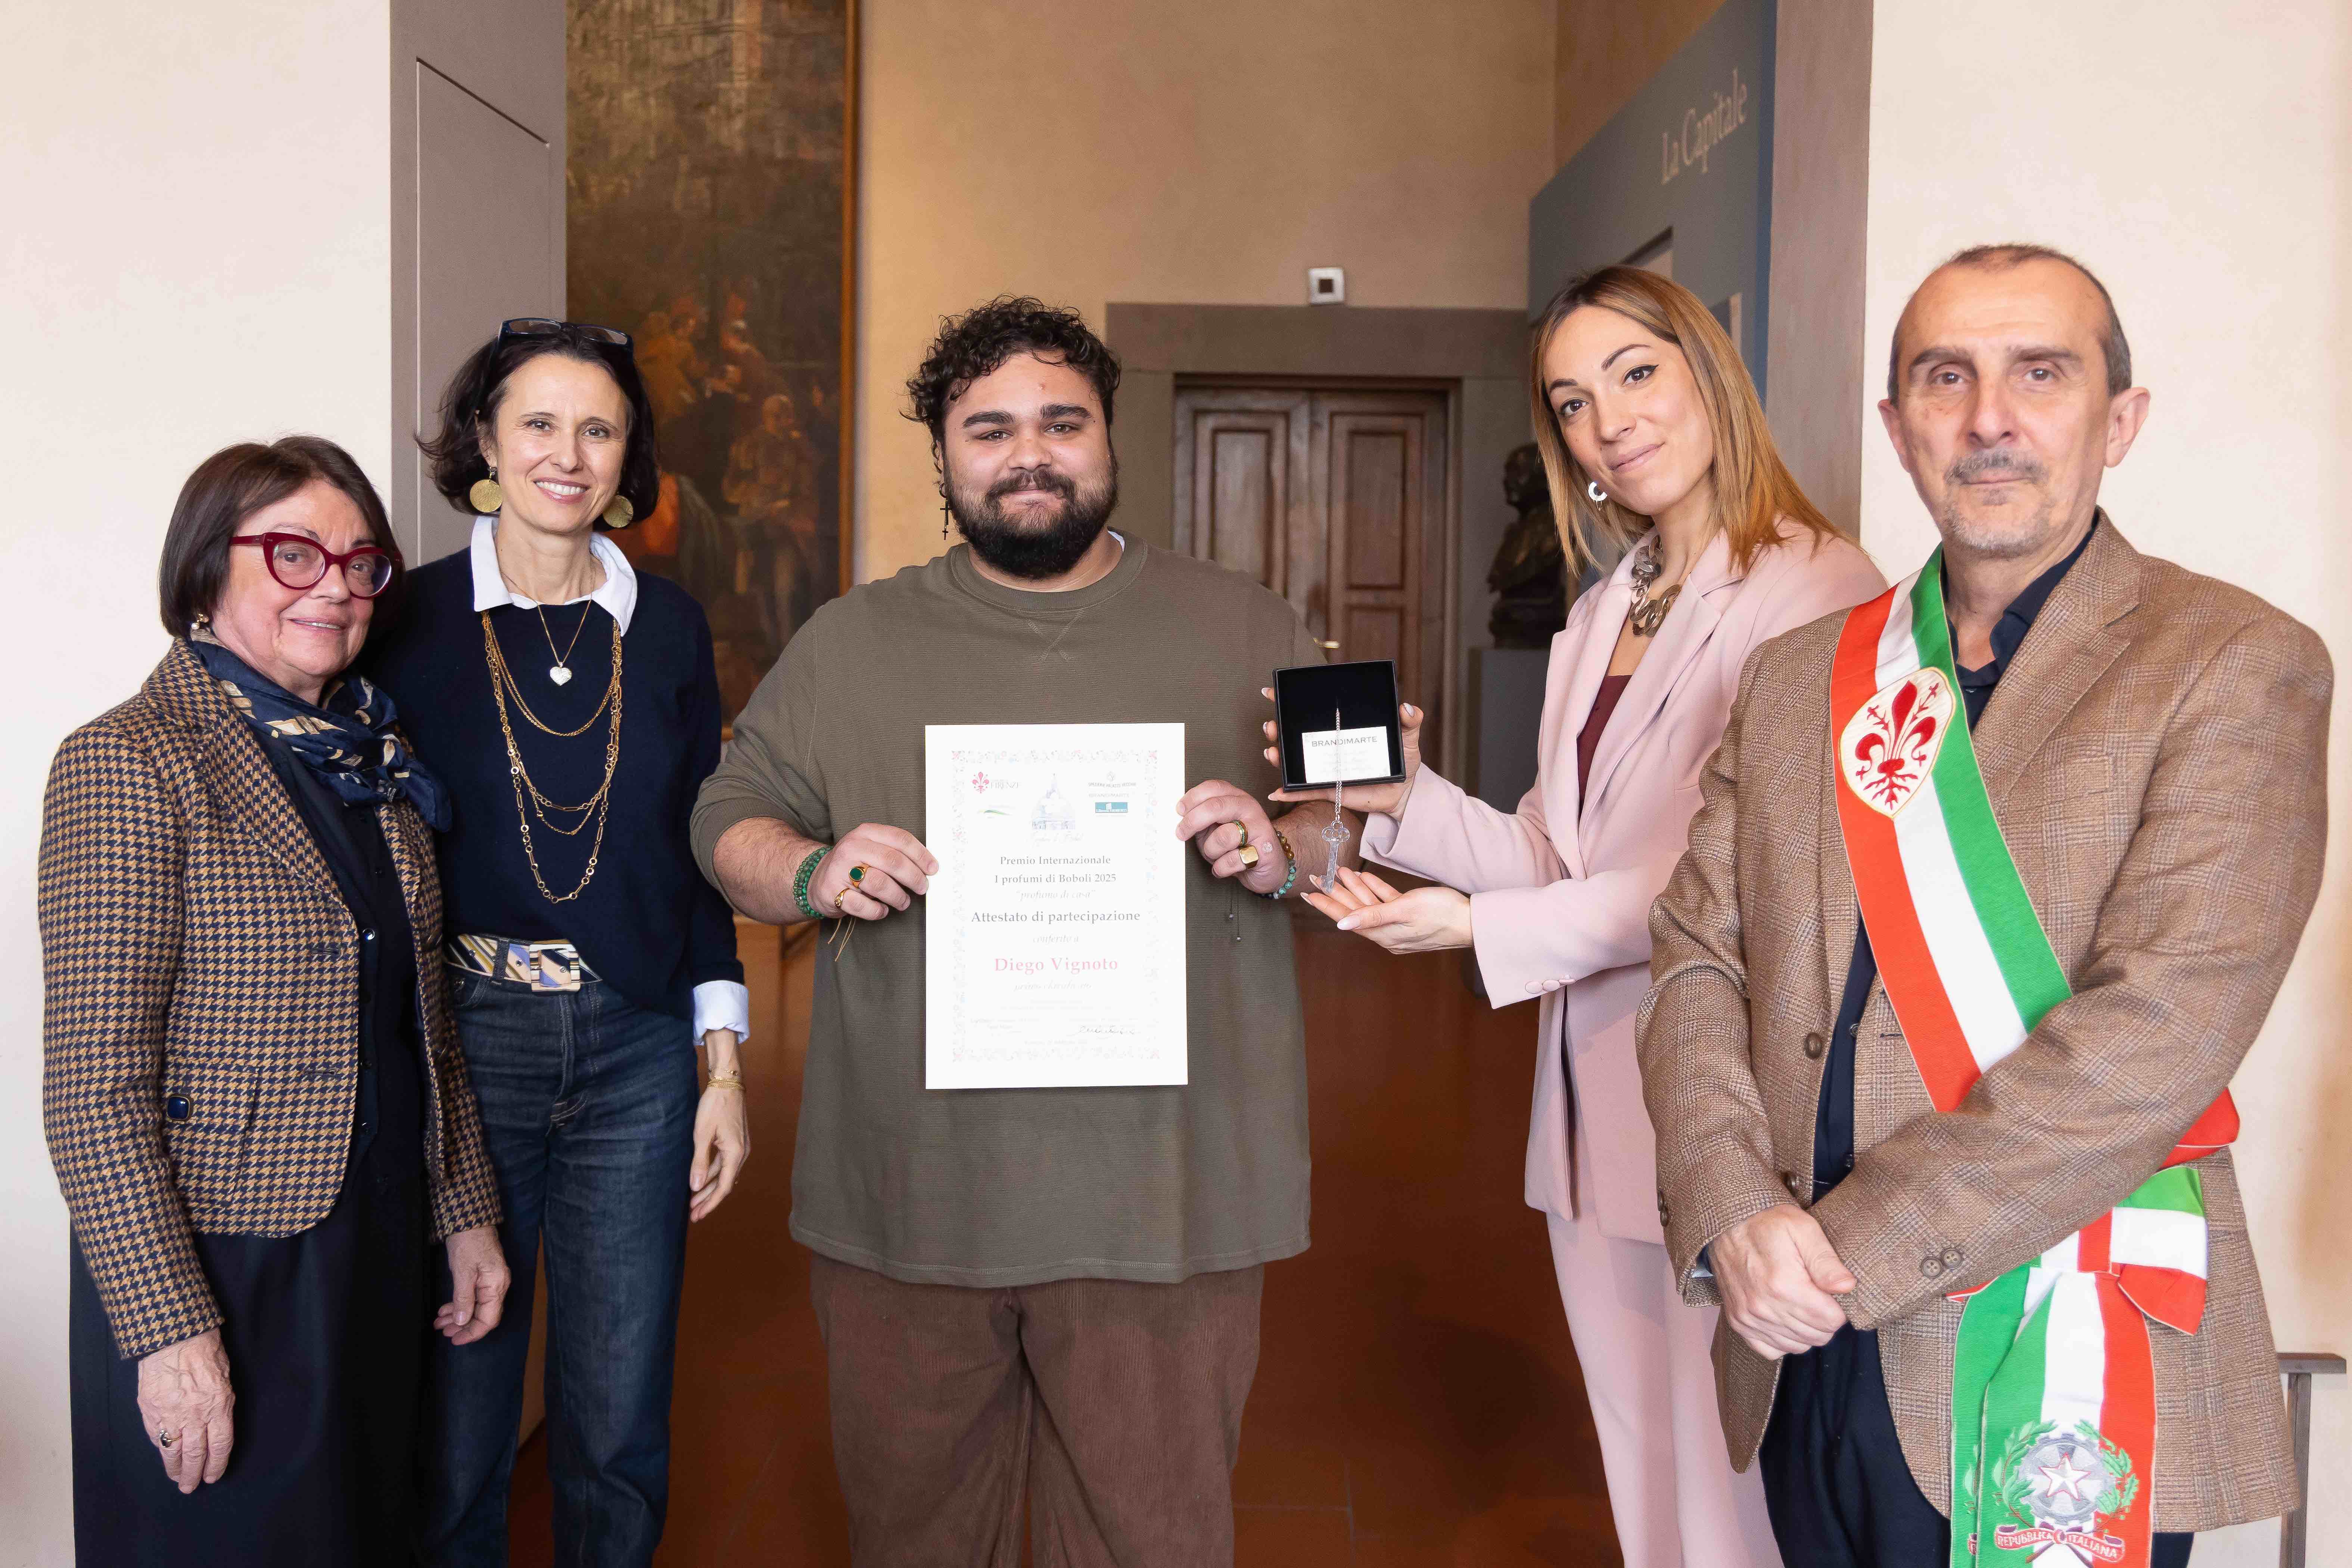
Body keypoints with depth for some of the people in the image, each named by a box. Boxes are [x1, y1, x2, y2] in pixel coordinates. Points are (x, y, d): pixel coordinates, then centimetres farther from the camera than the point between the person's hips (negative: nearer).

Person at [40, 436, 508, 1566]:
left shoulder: (376, 758, 8)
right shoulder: (131, 764, -14)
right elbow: (95, 1088, -18)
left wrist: (466, 1212, 11)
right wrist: (169, 1330, -20)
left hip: (378, 1250, 7)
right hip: (215, 1268, -6)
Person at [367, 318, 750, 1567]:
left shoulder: (667, 625, 6)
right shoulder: (414, 619, -1)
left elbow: (700, 853, 9)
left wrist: (724, 1064, 5)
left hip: (636, 1052, 2)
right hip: (463, 1042, -2)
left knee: (622, 1429, 9)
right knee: (457, 1422, 9)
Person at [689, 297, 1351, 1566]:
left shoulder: (1242, 629, 6)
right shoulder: (853, 641, 9)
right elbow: (730, 820, 10)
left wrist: (1281, 850, -13)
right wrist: (813, 874, -11)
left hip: (1162, 1192, -1)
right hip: (907, 1184, 2)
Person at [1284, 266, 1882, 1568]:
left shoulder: (1816, 590, -11)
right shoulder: (1601, 618, 16)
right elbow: (1560, 863, 12)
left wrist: (1486, 931, -17)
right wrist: (1405, 799, -4)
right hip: (1595, 1117, 8)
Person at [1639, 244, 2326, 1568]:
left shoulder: (2237, 668, -7)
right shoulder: (1798, 677, 8)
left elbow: (2160, 1028, -17)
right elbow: (1699, 960, 3)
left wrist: (1849, 1251, -18)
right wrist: (1734, 1212, -14)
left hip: (2061, 1377, -4)